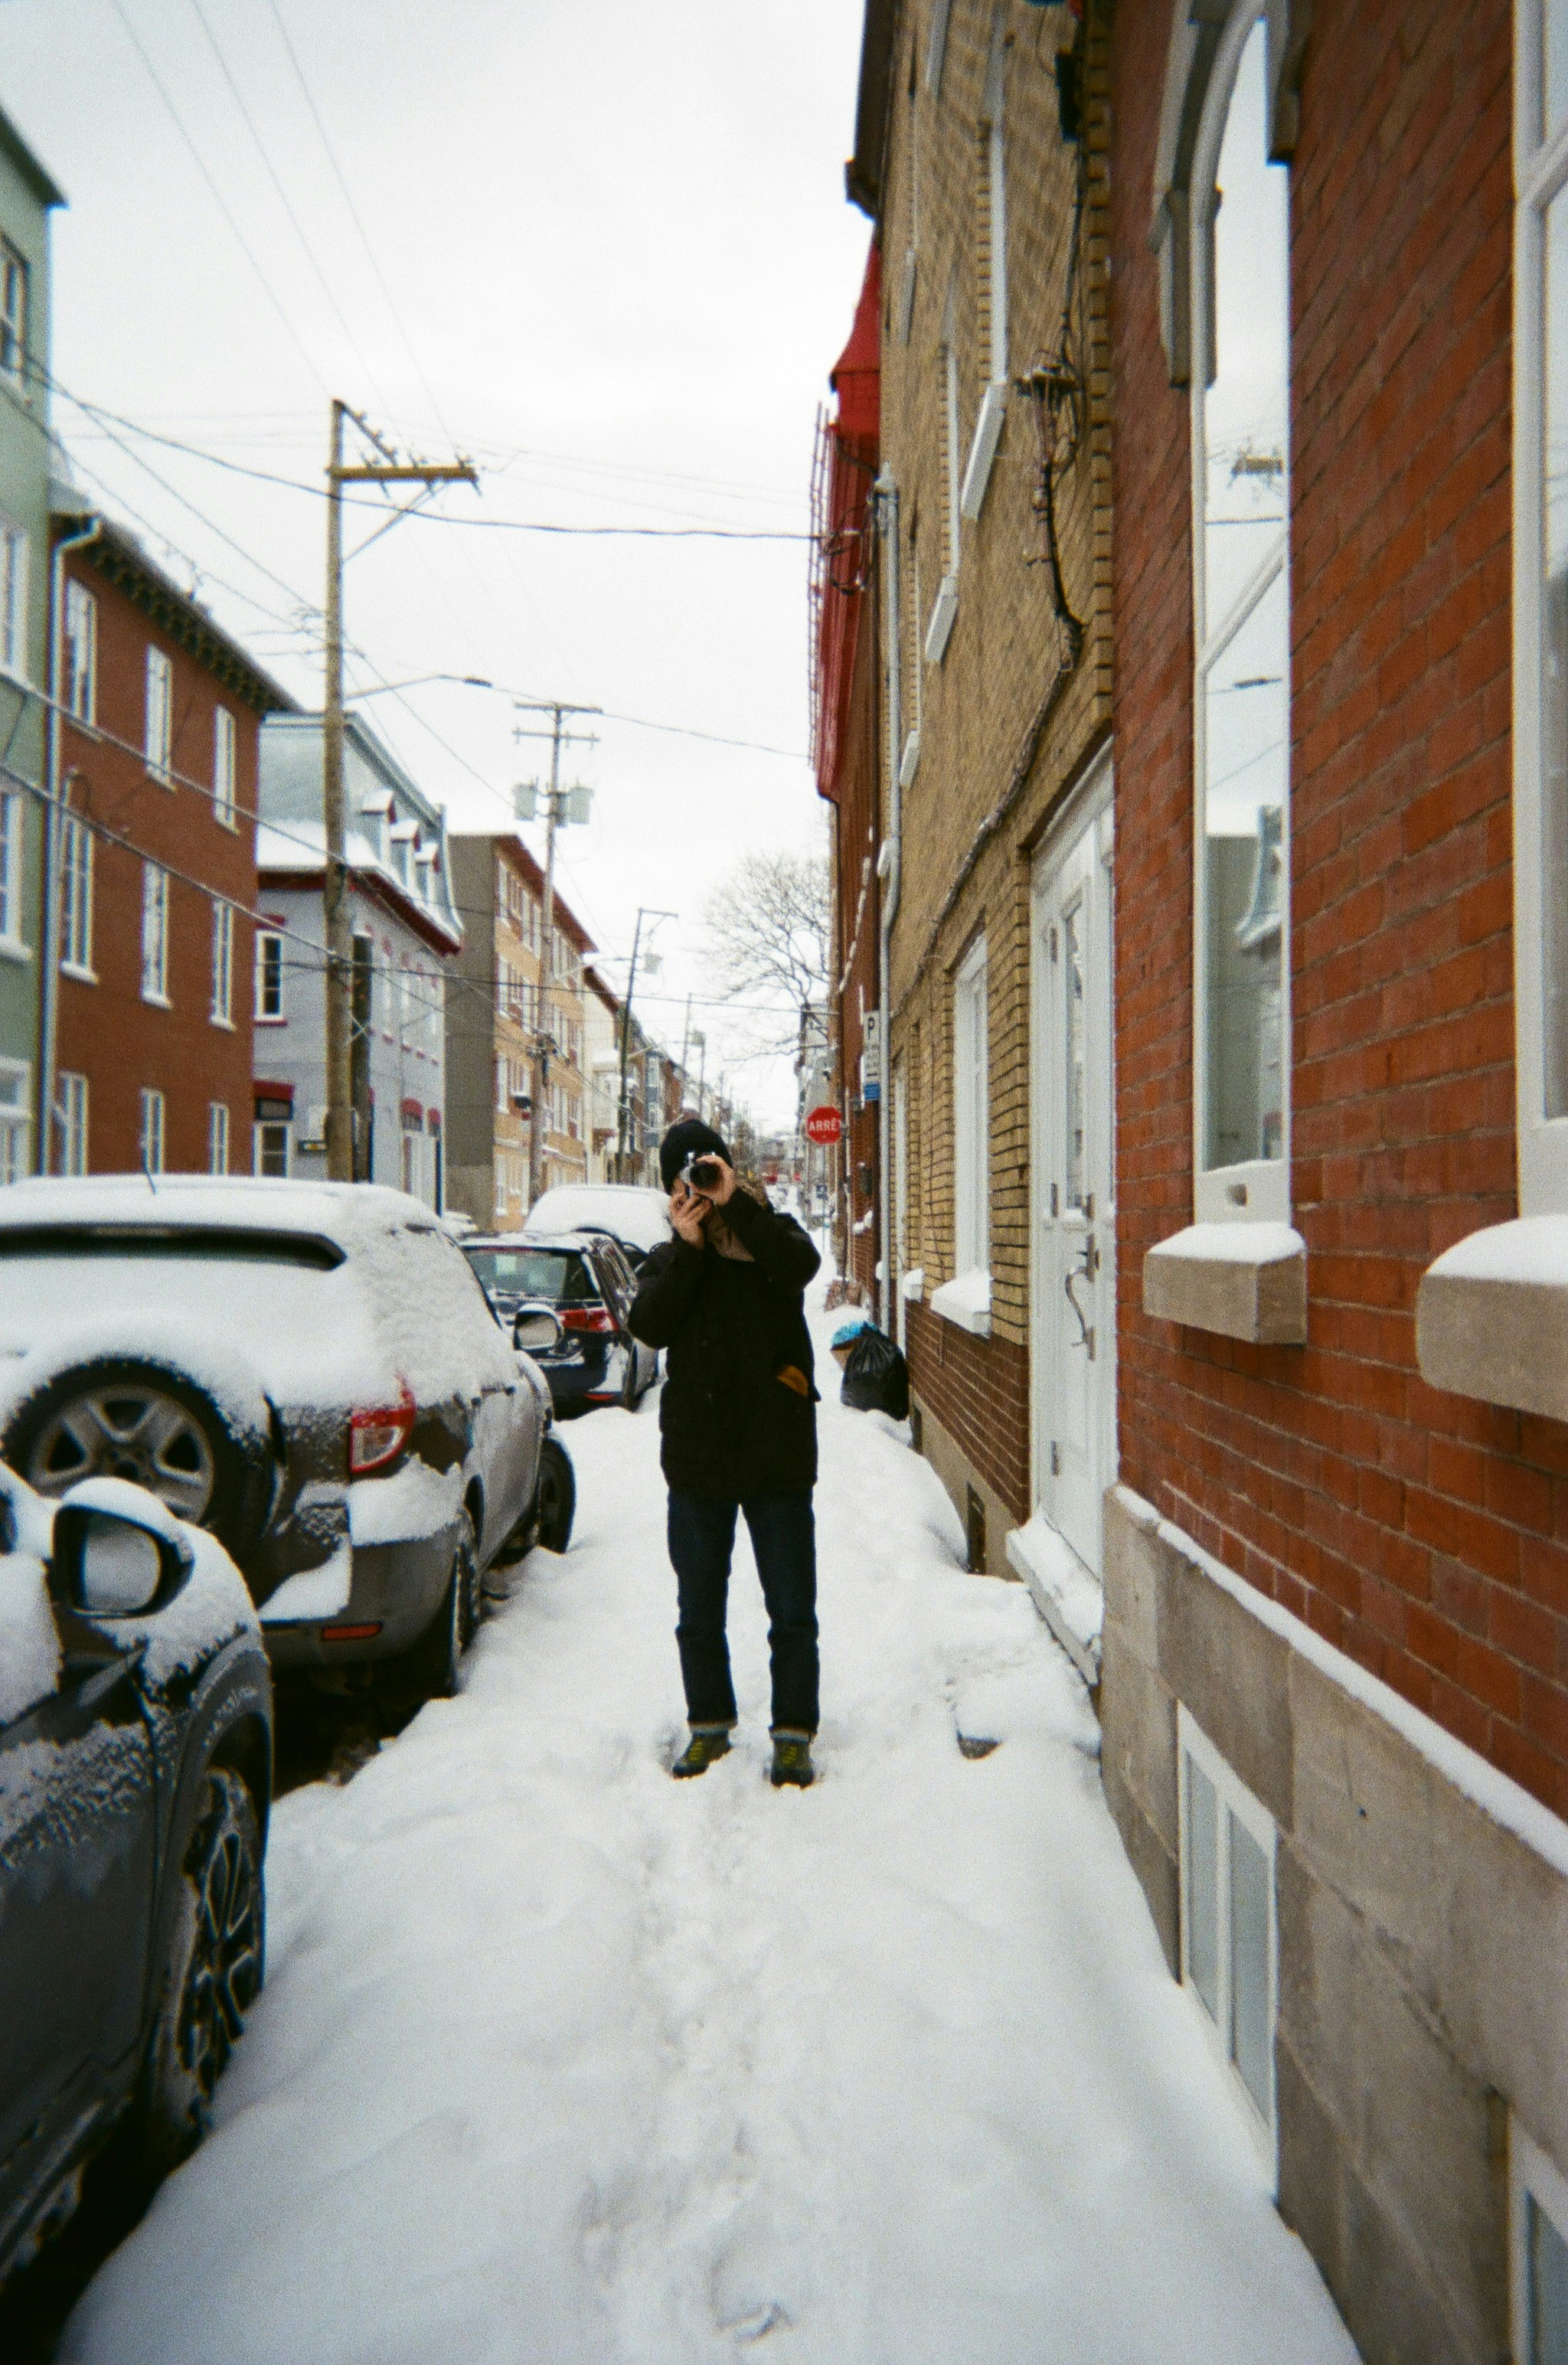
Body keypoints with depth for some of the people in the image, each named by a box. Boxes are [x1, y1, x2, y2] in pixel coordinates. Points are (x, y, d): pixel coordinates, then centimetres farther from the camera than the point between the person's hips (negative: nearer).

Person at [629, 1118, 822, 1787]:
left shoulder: (772, 1234, 3)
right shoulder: (670, 1259, 9)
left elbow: (800, 1265, -22)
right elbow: (649, 1326, -11)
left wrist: (735, 1203, -23)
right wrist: (689, 1246, -17)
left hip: (778, 1455, -2)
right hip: (697, 1456, 3)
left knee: (792, 1610, 4)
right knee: (699, 1610, 14)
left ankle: (794, 1731, 18)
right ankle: (710, 1723, 30)